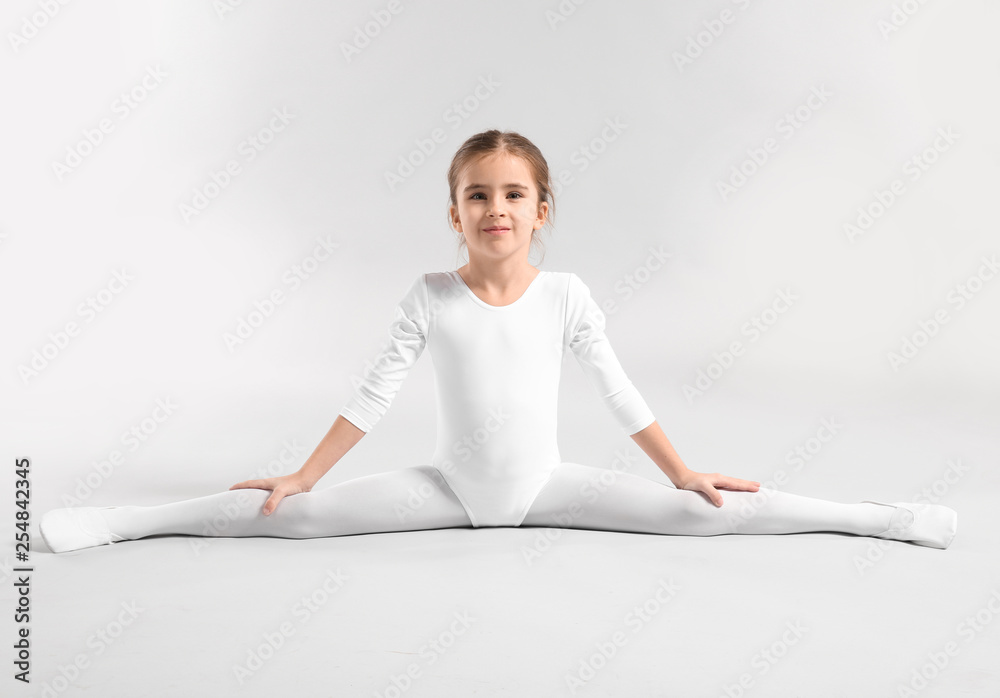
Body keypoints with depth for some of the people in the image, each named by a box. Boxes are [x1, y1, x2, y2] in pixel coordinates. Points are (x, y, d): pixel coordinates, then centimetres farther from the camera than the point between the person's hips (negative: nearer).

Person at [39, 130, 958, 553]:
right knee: (304, 515, -12)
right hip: (451, 484, 0)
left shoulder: (566, 293, -9)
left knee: (701, 512, -11)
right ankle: (129, 521, -1)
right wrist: (302, 475, -4)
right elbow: (373, 396, -4)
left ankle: (881, 516, -1)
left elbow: (620, 393, -2)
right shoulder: (431, 296, -9)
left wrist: (686, 473, 0)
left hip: (545, 484, 0)